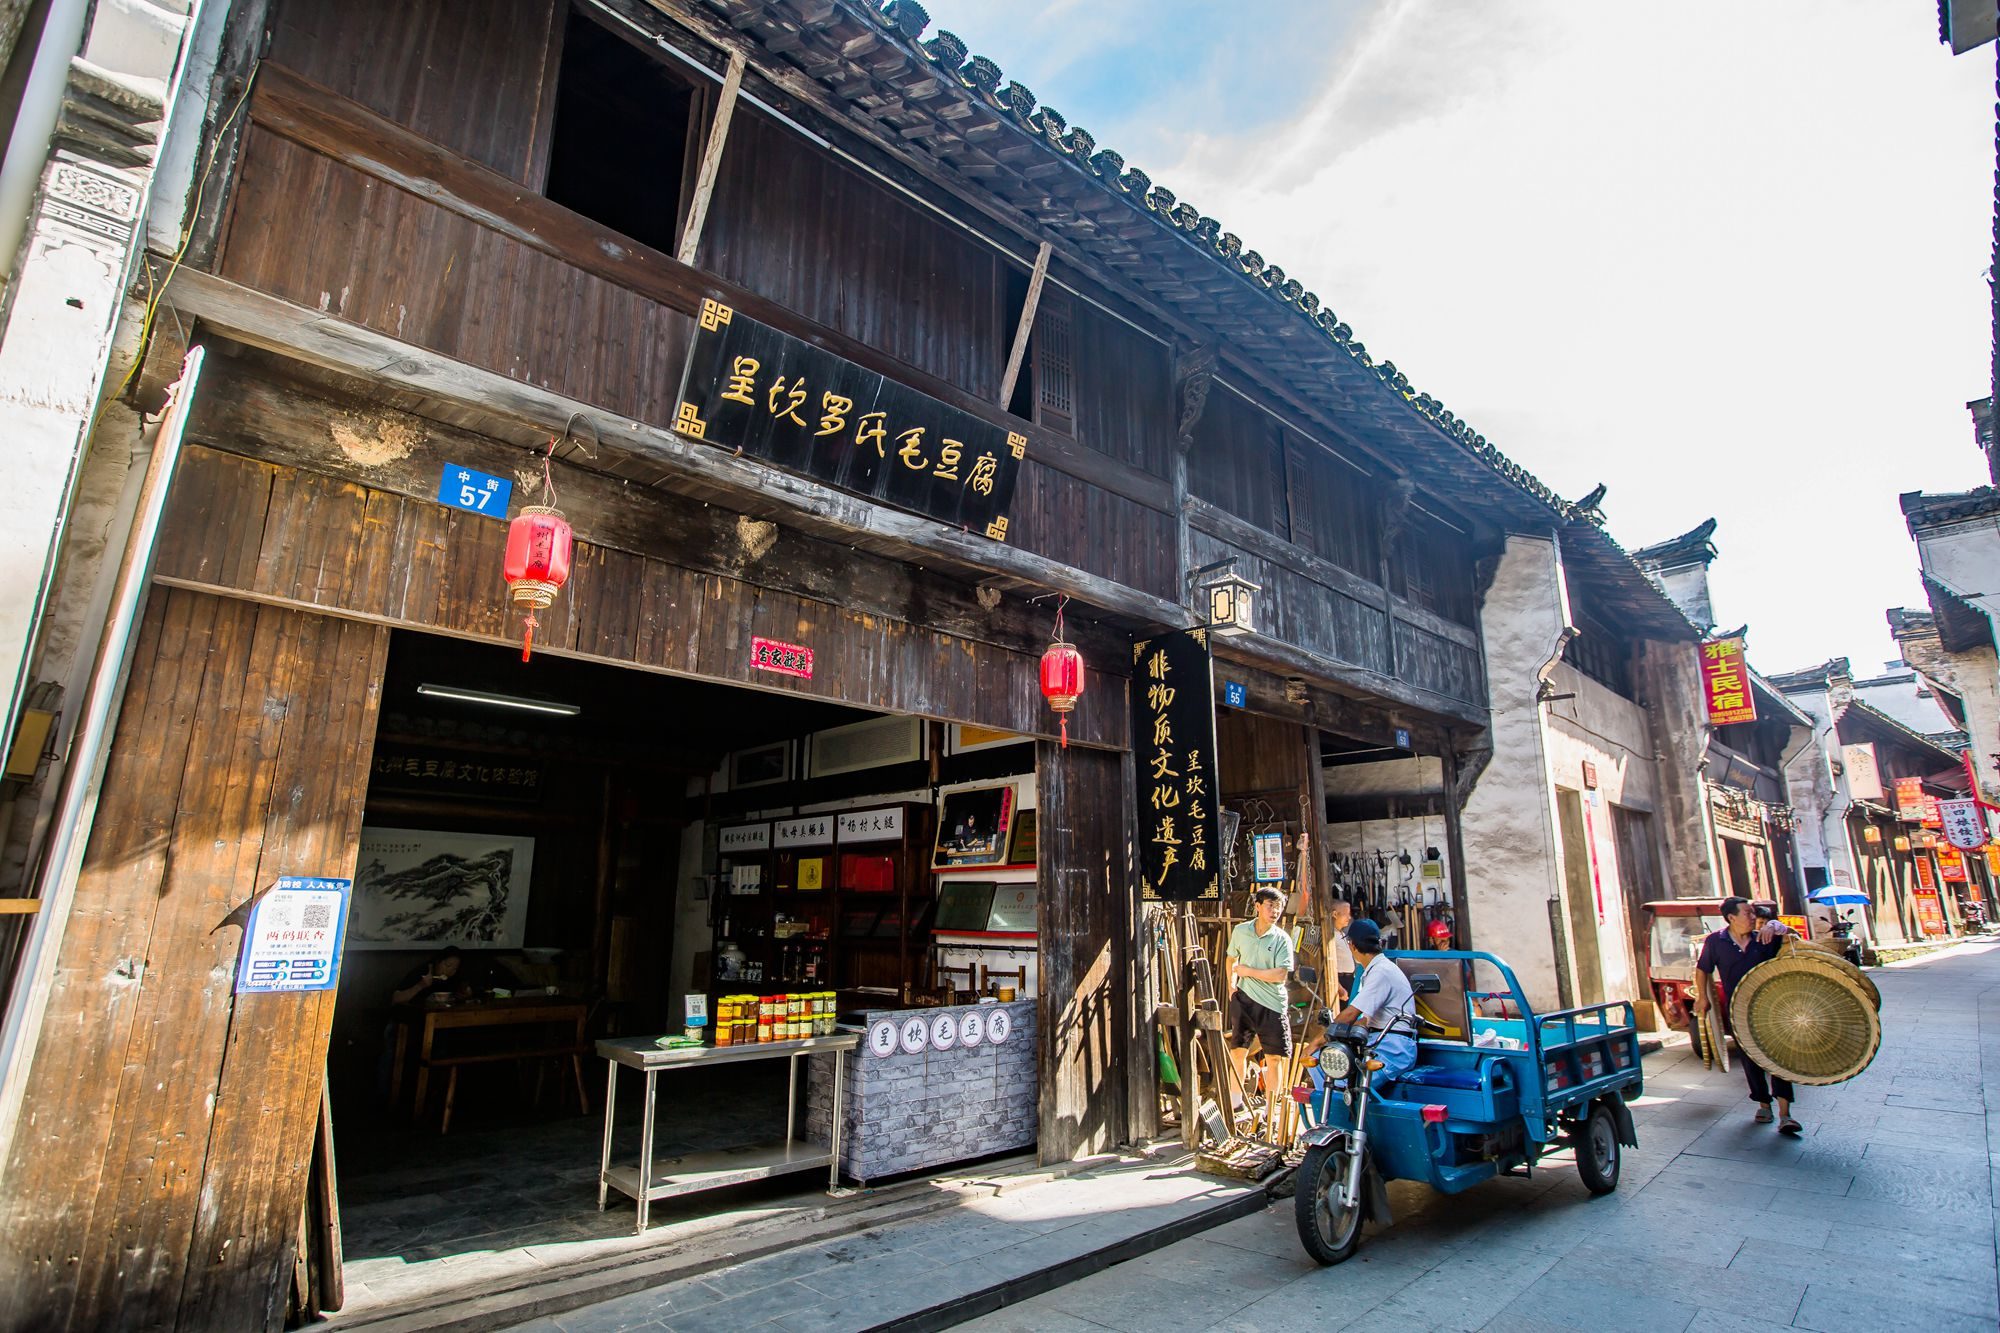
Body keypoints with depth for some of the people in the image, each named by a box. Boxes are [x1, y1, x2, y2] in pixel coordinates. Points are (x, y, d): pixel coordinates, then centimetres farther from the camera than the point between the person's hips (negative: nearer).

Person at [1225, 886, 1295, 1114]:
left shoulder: (1282, 939, -7)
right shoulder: (1240, 931, 0)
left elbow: (1281, 975, -16)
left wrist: (1247, 971, -14)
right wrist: (1232, 984, 7)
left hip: (1272, 1003, -2)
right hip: (1243, 999, 2)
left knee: (1274, 1057, 4)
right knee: (1238, 1051, 10)